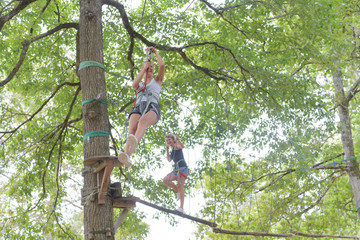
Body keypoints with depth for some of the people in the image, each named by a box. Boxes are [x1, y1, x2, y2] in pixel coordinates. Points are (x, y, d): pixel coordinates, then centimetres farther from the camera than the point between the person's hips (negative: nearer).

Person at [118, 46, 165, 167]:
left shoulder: (157, 80, 32)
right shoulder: (139, 84, 37)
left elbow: (162, 65, 16)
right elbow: (133, 85, 11)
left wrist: (155, 52, 30)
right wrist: (144, 69, 14)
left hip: (152, 108, -2)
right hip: (138, 108, 2)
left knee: (143, 121, -40)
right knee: (132, 129, -32)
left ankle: (134, 142, -71)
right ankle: (126, 156, -57)